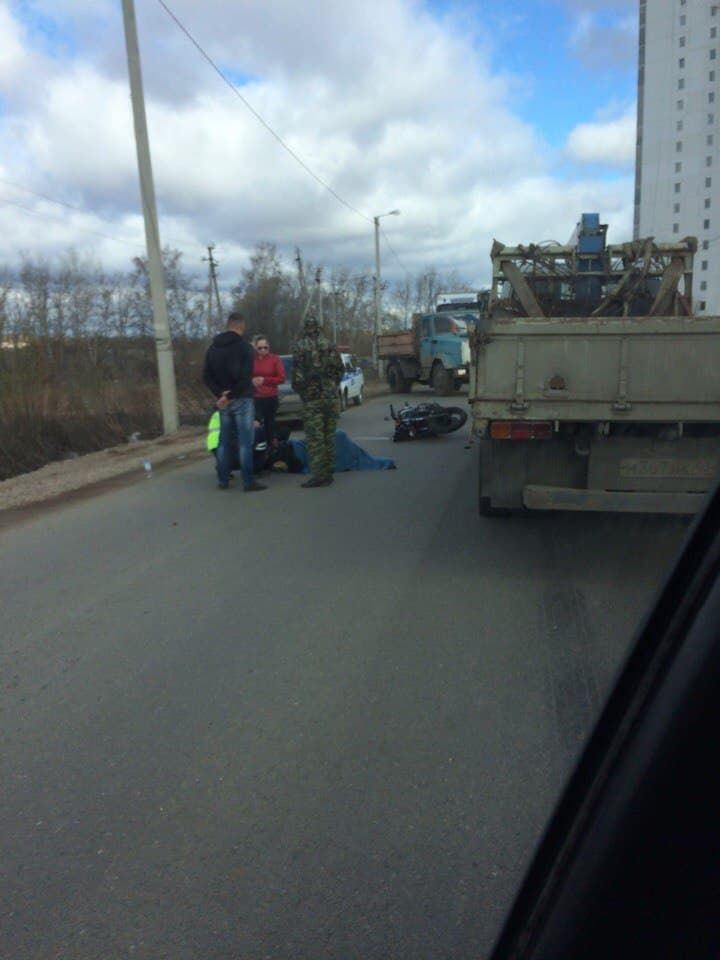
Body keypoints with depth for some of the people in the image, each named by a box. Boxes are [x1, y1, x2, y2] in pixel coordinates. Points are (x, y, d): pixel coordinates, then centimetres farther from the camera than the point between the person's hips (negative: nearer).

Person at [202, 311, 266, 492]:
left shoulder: (213, 347, 11)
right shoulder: (245, 347, -8)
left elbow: (206, 377, 5)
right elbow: (245, 377, -19)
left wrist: (221, 394, -6)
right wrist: (231, 396, -13)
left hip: (222, 401, 6)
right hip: (241, 400, -5)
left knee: (224, 441, 11)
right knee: (245, 441, -4)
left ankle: (223, 480, 14)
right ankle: (248, 481, -5)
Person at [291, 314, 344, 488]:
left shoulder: (300, 347, -6)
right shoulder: (329, 345, 7)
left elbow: (297, 373, -9)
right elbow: (339, 369, 9)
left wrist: (299, 389, 9)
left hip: (312, 398, -5)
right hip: (331, 396, 5)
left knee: (315, 438, -4)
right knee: (329, 436, 10)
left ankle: (319, 474, -7)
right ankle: (328, 472, 15)